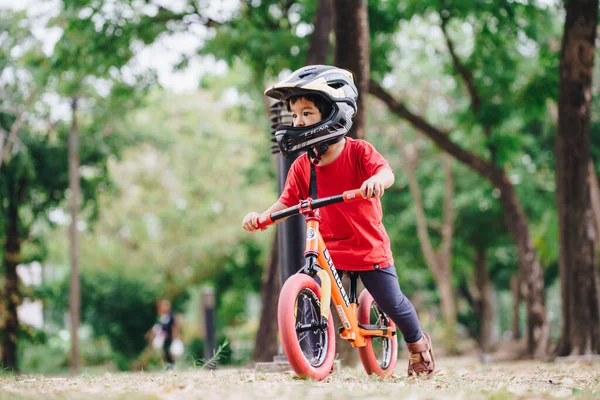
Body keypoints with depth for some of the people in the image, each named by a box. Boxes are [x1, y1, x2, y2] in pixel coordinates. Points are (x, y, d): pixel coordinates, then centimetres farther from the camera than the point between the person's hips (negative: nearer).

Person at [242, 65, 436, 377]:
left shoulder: (358, 151, -12)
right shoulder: (302, 166, -2)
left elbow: (386, 171, -27)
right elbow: (287, 202, -3)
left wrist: (377, 180, -52)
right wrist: (261, 216, -22)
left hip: (369, 246, -3)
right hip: (327, 249, 3)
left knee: (392, 303, 3)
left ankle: (417, 344, 32)